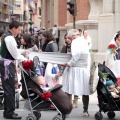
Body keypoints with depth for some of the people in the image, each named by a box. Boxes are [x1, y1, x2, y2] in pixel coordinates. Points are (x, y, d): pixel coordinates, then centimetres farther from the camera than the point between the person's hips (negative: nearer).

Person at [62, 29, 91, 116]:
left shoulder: (75, 41, -6)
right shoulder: (85, 42, 16)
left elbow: (76, 54, -18)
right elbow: (88, 56, 16)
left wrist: (70, 63, -13)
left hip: (75, 68, -6)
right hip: (85, 69, 6)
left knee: (69, 89, 0)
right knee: (85, 90, 7)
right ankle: (85, 110, 9)